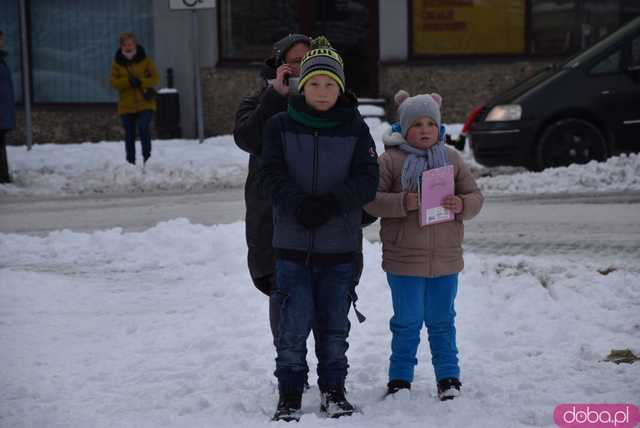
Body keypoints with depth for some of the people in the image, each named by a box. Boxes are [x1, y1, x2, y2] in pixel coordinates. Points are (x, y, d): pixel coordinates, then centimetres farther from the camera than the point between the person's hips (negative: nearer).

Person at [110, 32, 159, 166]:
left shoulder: (145, 60, 0)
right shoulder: (117, 63, 3)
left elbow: (156, 78, -3)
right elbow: (114, 82, -5)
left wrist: (140, 82, -19)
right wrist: (129, 81, -22)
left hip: (145, 103, -2)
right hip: (126, 106, 2)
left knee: (143, 127, -23)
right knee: (129, 135, 7)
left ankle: (147, 157, -10)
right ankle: (130, 163, 19)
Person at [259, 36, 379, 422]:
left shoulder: (355, 128, 1)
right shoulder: (281, 126, 0)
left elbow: (368, 181, -5)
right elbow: (271, 176, -6)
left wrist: (331, 203, -20)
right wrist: (300, 205, -22)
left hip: (339, 245, 1)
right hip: (292, 244, -1)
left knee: (335, 324, 10)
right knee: (294, 324, -2)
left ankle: (333, 390, 25)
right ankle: (290, 395, 11)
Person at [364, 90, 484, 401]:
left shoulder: (451, 159, 7)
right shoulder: (391, 159, -4)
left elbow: (475, 196, 9)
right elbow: (371, 199, -9)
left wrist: (462, 205, -13)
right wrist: (402, 203, -24)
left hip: (445, 258, 3)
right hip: (404, 258, -3)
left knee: (442, 321, 13)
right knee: (407, 322, 6)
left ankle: (448, 376, 23)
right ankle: (400, 377, 19)